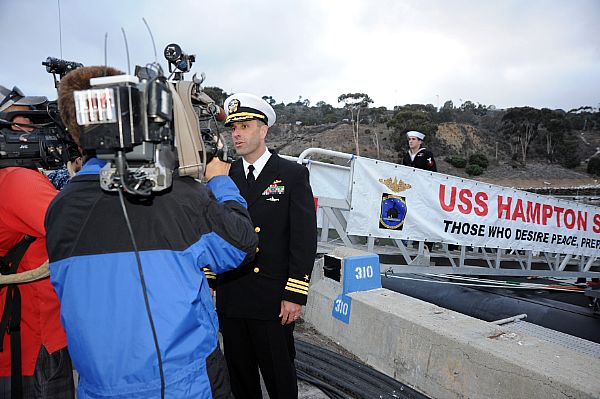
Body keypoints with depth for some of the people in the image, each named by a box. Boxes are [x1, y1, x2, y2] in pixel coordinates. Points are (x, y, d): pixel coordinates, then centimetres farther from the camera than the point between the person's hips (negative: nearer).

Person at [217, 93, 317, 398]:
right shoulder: (225, 177, 6)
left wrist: (295, 295, -13)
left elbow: (304, 238, -9)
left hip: (273, 301, -4)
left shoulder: (293, 174, -5)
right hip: (230, 298, 4)